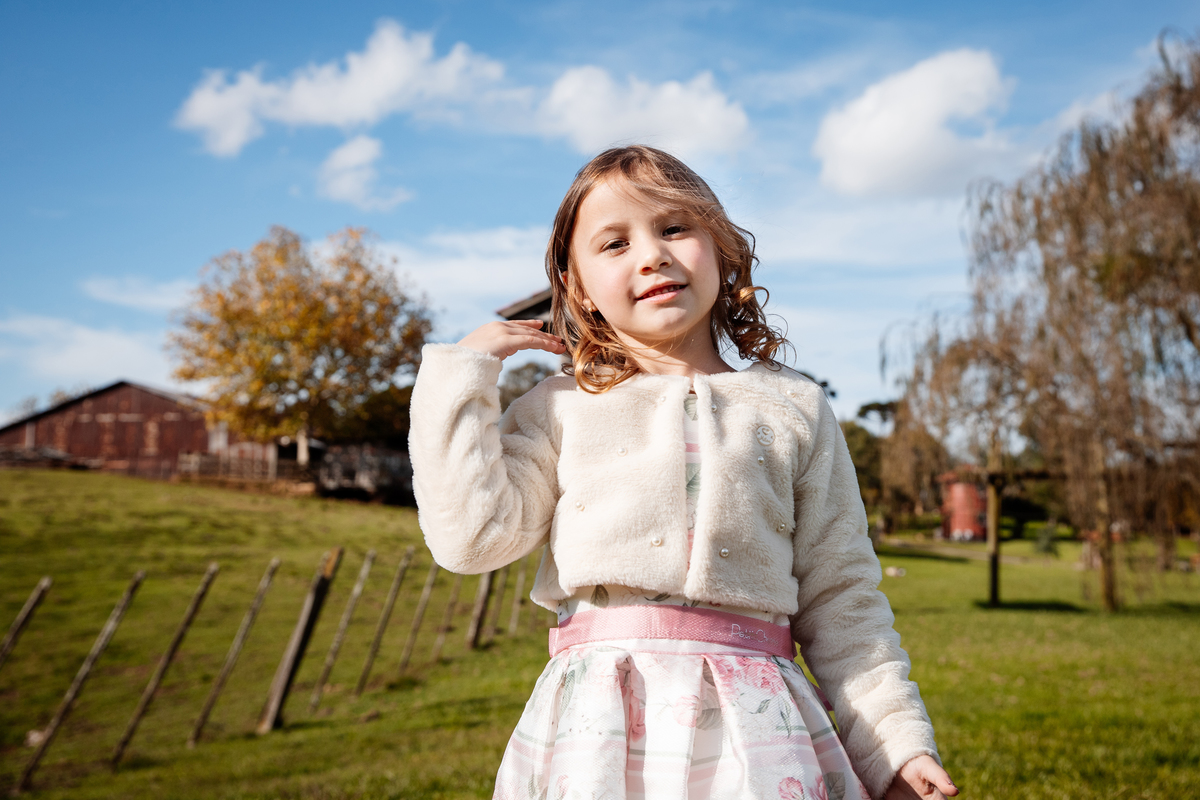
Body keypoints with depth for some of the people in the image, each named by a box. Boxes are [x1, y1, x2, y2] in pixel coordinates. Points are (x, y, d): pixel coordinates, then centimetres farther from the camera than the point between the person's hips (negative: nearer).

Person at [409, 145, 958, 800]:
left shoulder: (795, 410, 10)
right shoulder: (560, 409, 8)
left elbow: (839, 599, 10)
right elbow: (472, 535, -4)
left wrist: (895, 743, 5)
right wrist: (461, 374, 2)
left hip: (751, 721, 1)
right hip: (597, 722, 0)